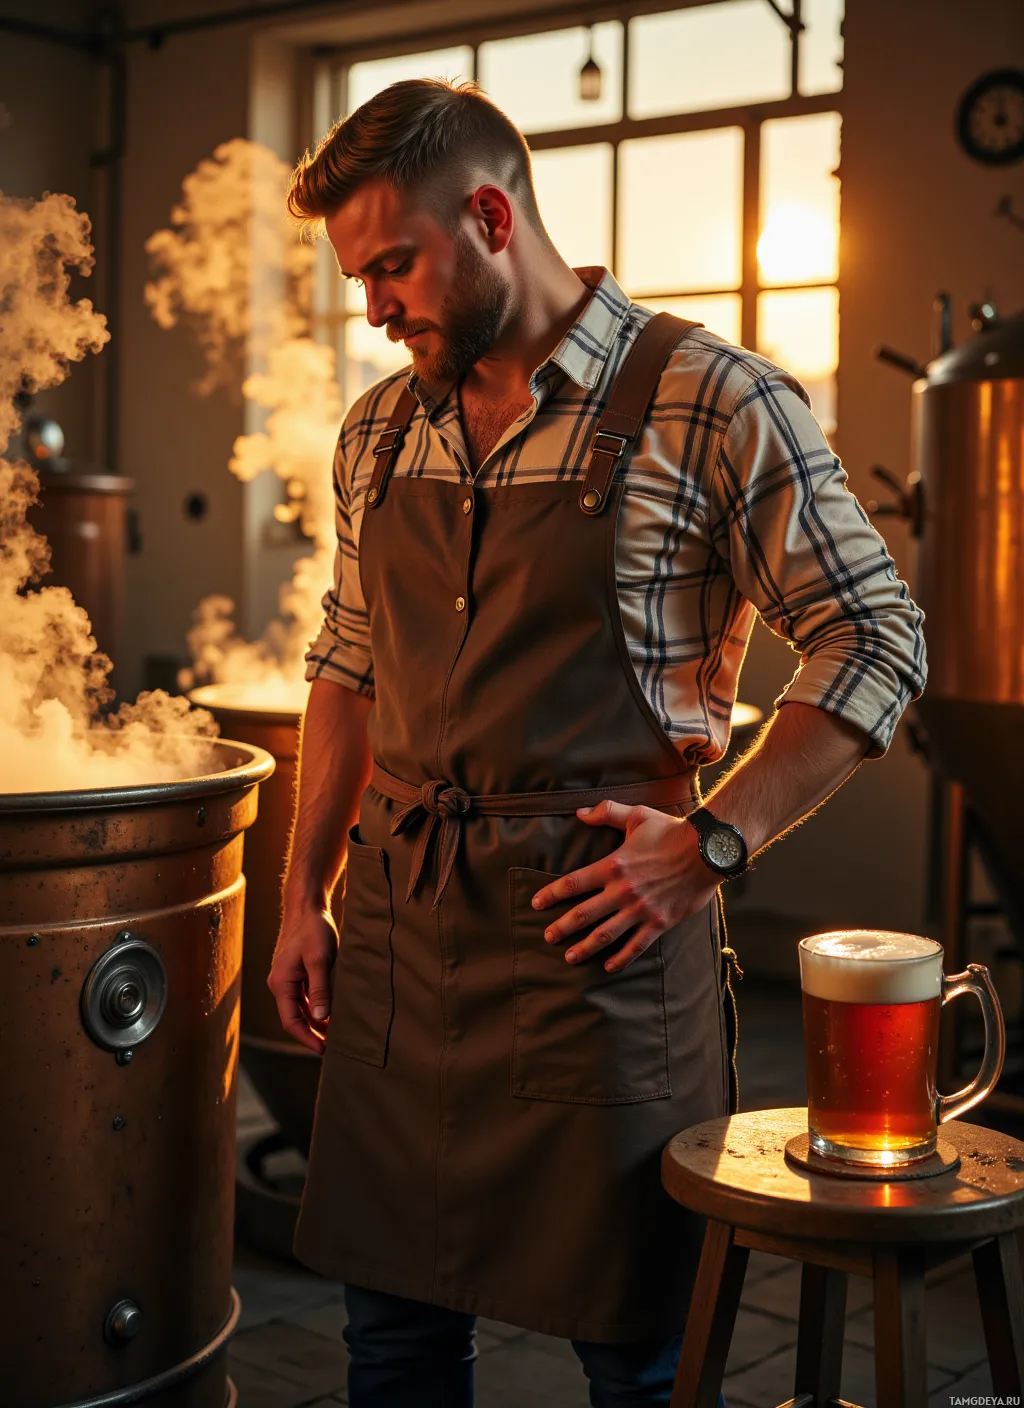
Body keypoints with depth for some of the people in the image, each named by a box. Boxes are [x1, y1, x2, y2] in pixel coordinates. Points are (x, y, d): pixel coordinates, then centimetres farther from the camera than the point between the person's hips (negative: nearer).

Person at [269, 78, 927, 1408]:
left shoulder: (711, 401, -8)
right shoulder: (380, 432, 11)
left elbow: (875, 645, -8)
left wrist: (714, 840, -16)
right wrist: (303, 898, 14)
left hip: (595, 923, -5)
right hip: (395, 924, 6)